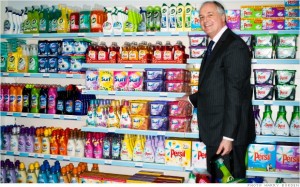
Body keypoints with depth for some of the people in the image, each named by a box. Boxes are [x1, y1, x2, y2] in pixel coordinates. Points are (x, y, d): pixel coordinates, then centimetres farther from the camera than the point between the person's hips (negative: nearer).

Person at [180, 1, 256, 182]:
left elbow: (234, 94, -22)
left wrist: (228, 136, -24)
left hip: (228, 133, -9)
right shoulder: (214, 46, 13)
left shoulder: (234, 46, -16)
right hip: (215, 131, 9)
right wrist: (192, 98, 31)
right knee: (216, 177, 20)